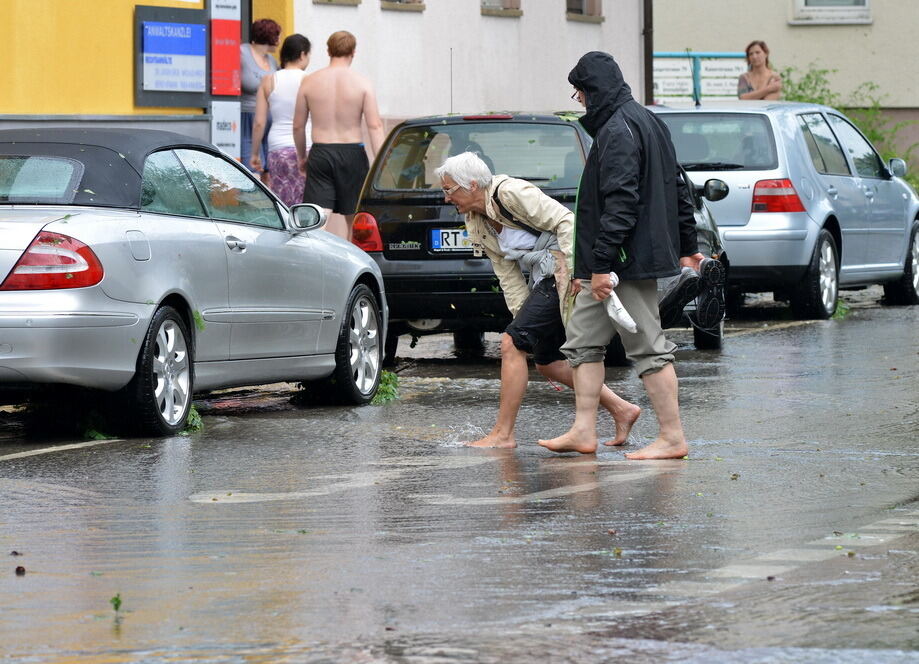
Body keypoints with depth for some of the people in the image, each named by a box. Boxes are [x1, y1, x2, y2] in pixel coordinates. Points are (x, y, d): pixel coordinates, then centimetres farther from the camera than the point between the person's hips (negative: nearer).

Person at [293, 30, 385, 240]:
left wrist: (301, 157, 23)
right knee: (353, 219, 14)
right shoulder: (362, 84, -3)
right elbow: (375, 126, -9)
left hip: (320, 154, 1)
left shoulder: (310, 82, 3)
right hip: (352, 153, -1)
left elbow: (298, 126, 9)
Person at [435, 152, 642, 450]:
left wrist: (567, 273, -25)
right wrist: (523, 315, 4)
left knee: (512, 343, -13)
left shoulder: (511, 193, -15)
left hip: (569, 273, -10)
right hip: (545, 280, 10)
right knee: (547, 361, 13)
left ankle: (503, 434, -9)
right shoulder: (478, 224, 12)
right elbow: (509, 277, 12)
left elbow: (566, 221, -19)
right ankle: (621, 409, 17)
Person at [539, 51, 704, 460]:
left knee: (648, 346, -6)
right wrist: (687, 246, 27)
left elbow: (620, 202, -24)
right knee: (582, 338, 13)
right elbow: (678, 189, 21)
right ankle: (584, 432, 13)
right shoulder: (646, 121, 16)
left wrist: (601, 264, -24)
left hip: (628, 259, -11)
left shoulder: (617, 131, -16)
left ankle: (672, 438, -1)